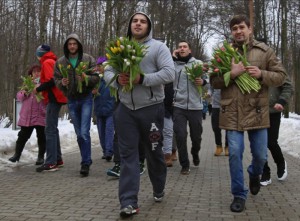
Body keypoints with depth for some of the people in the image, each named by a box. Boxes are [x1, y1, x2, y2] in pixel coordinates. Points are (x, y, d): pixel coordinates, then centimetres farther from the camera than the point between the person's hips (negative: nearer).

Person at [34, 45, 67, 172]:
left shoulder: (46, 63, -8)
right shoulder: (53, 62, 20)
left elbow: (51, 81, -20)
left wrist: (38, 89, -8)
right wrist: (41, 89, 10)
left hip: (54, 99, -10)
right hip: (56, 98, 10)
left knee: (50, 130, -12)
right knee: (53, 129, 13)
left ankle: (51, 163, -14)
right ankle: (58, 159, 17)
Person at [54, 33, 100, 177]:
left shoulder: (88, 59, -3)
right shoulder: (60, 62, 3)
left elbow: (96, 77, -5)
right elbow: (56, 80, 4)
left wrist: (87, 78, -25)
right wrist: (62, 83, -19)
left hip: (86, 98, -3)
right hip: (71, 100, 3)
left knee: (84, 132, -11)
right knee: (79, 134, 10)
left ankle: (85, 163, -3)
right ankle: (86, 160, 23)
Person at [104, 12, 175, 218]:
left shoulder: (158, 47, -2)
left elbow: (169, 73, -13)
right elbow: (107, 71, 9)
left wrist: (142, 79, -23)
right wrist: (117, 79, -14)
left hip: (151, 108, -3)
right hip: (125, 109, 3)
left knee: (154, 152, 12)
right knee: (128, 154, -1)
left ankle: (159, 189, 36)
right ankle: (129, 202, 2)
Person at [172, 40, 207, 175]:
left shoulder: (198, 63, 6)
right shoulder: (173, 63, 5)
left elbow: (208, 80, 8)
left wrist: (203, 81, -15)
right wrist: (172, 58, -9)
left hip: (195, 106, 1)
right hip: (178, 106, -1)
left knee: (196, 135, 11)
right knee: (180, 136, -4)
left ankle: (195, 153, 42)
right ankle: (184, 164, 11)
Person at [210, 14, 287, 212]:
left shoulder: (265, 51, 4)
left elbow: (281, 76, 3)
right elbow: (214, 82, 3)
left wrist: (262, 74, -16)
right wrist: (231, 74, -16)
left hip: (257, 112, 1)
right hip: (233, 113, 0)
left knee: (260, 155, 8)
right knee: (235, 154, -2)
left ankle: (254, 174, 43)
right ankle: (239, 195, 14)